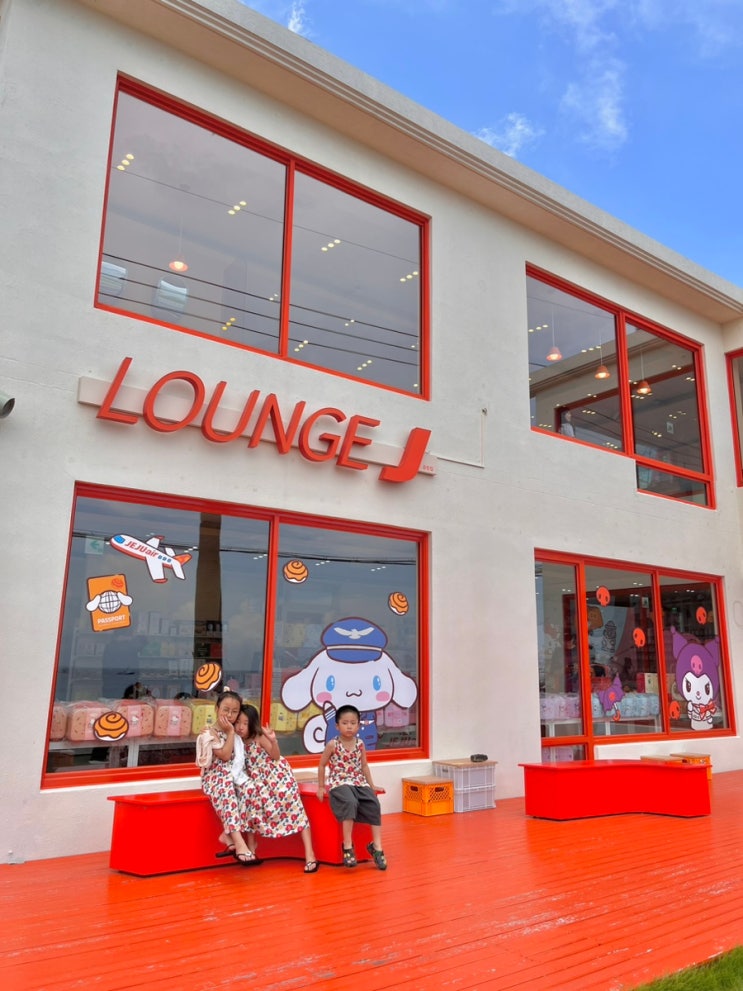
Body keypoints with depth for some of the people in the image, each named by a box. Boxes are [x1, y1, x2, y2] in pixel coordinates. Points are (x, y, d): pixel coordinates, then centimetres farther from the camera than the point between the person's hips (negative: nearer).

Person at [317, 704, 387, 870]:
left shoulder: (360, 744, 5)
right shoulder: (333, 745, -6)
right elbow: (322, 765, 4)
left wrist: (371, 785, 12)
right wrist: (321, 786, 4)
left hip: (359, 782, 4)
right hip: (339, 783, -4)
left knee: (374, 805, -19)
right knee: (350, 803, -35)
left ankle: (376, 846, -6)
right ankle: (348, 846, -26)